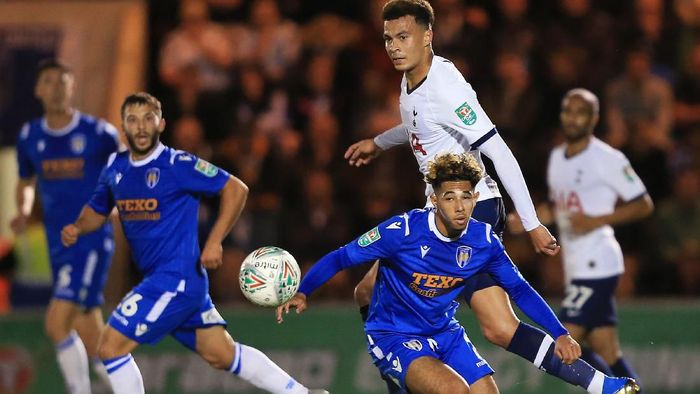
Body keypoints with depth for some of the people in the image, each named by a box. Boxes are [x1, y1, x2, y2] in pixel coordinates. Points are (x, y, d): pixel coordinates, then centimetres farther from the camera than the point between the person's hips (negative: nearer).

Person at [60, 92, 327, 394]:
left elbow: (236, 189, -9)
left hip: (176, 279, -7)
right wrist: (76, 229, 0)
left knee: (111, 347, -11)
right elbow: (96, 211, 23)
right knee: (221, 355, 11)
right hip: (157, 278, 7)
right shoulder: (115, 168, 9)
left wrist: (214, 242, -15)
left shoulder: (178, 165, -12)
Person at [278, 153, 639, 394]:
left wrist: (560, 334, -2)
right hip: (394, 338, -6)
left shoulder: (483, 240, -8)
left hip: (446, 333, 6)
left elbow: (519, 289, 5)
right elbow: (340, 258, -13)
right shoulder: (404, 231, -21)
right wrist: (302, 293, -24)